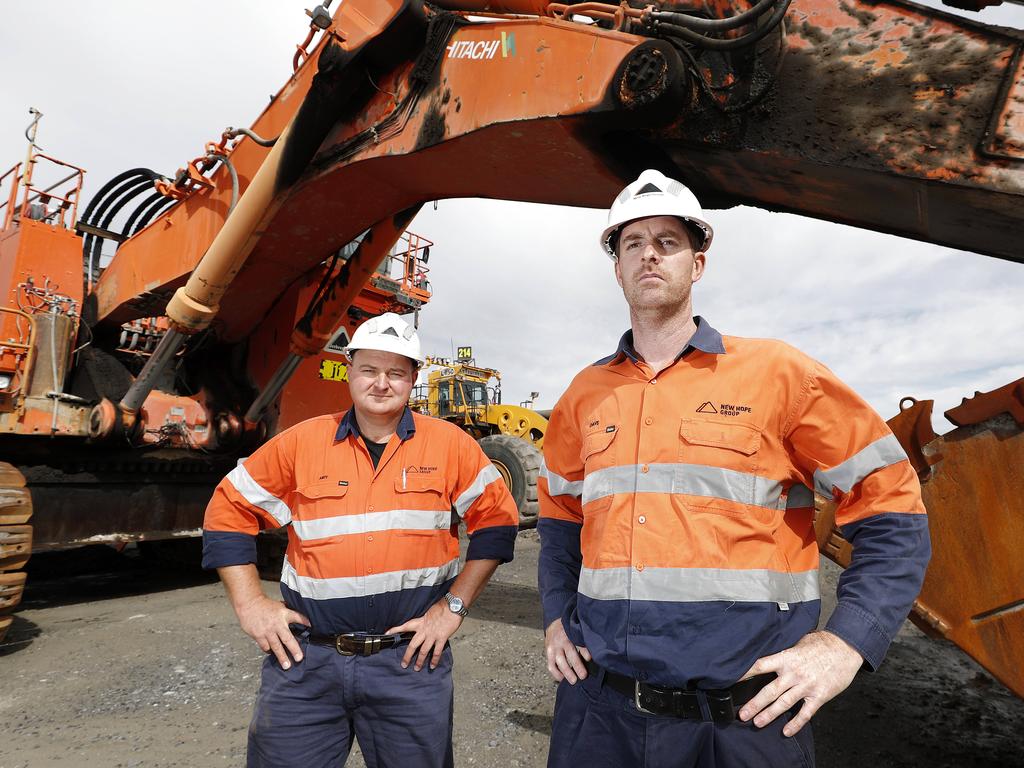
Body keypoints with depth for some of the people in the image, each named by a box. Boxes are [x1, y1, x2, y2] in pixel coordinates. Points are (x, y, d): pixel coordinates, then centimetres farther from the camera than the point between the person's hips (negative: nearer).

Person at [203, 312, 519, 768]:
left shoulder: (450, 444, -4)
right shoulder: (301, 443, -1)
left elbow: (496, 519, 1)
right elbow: (230, 511, 7)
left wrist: (454, 605, -3)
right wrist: (250, 605, 0)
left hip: (411, 659, 0)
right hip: (304, 660, 1)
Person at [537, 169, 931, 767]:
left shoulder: (777, 373, -5)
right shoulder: (586, 393, 5)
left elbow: (892, 516, -1)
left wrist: (845, 643, -10)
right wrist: (557, 617, 7)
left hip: (744, 717, -2)